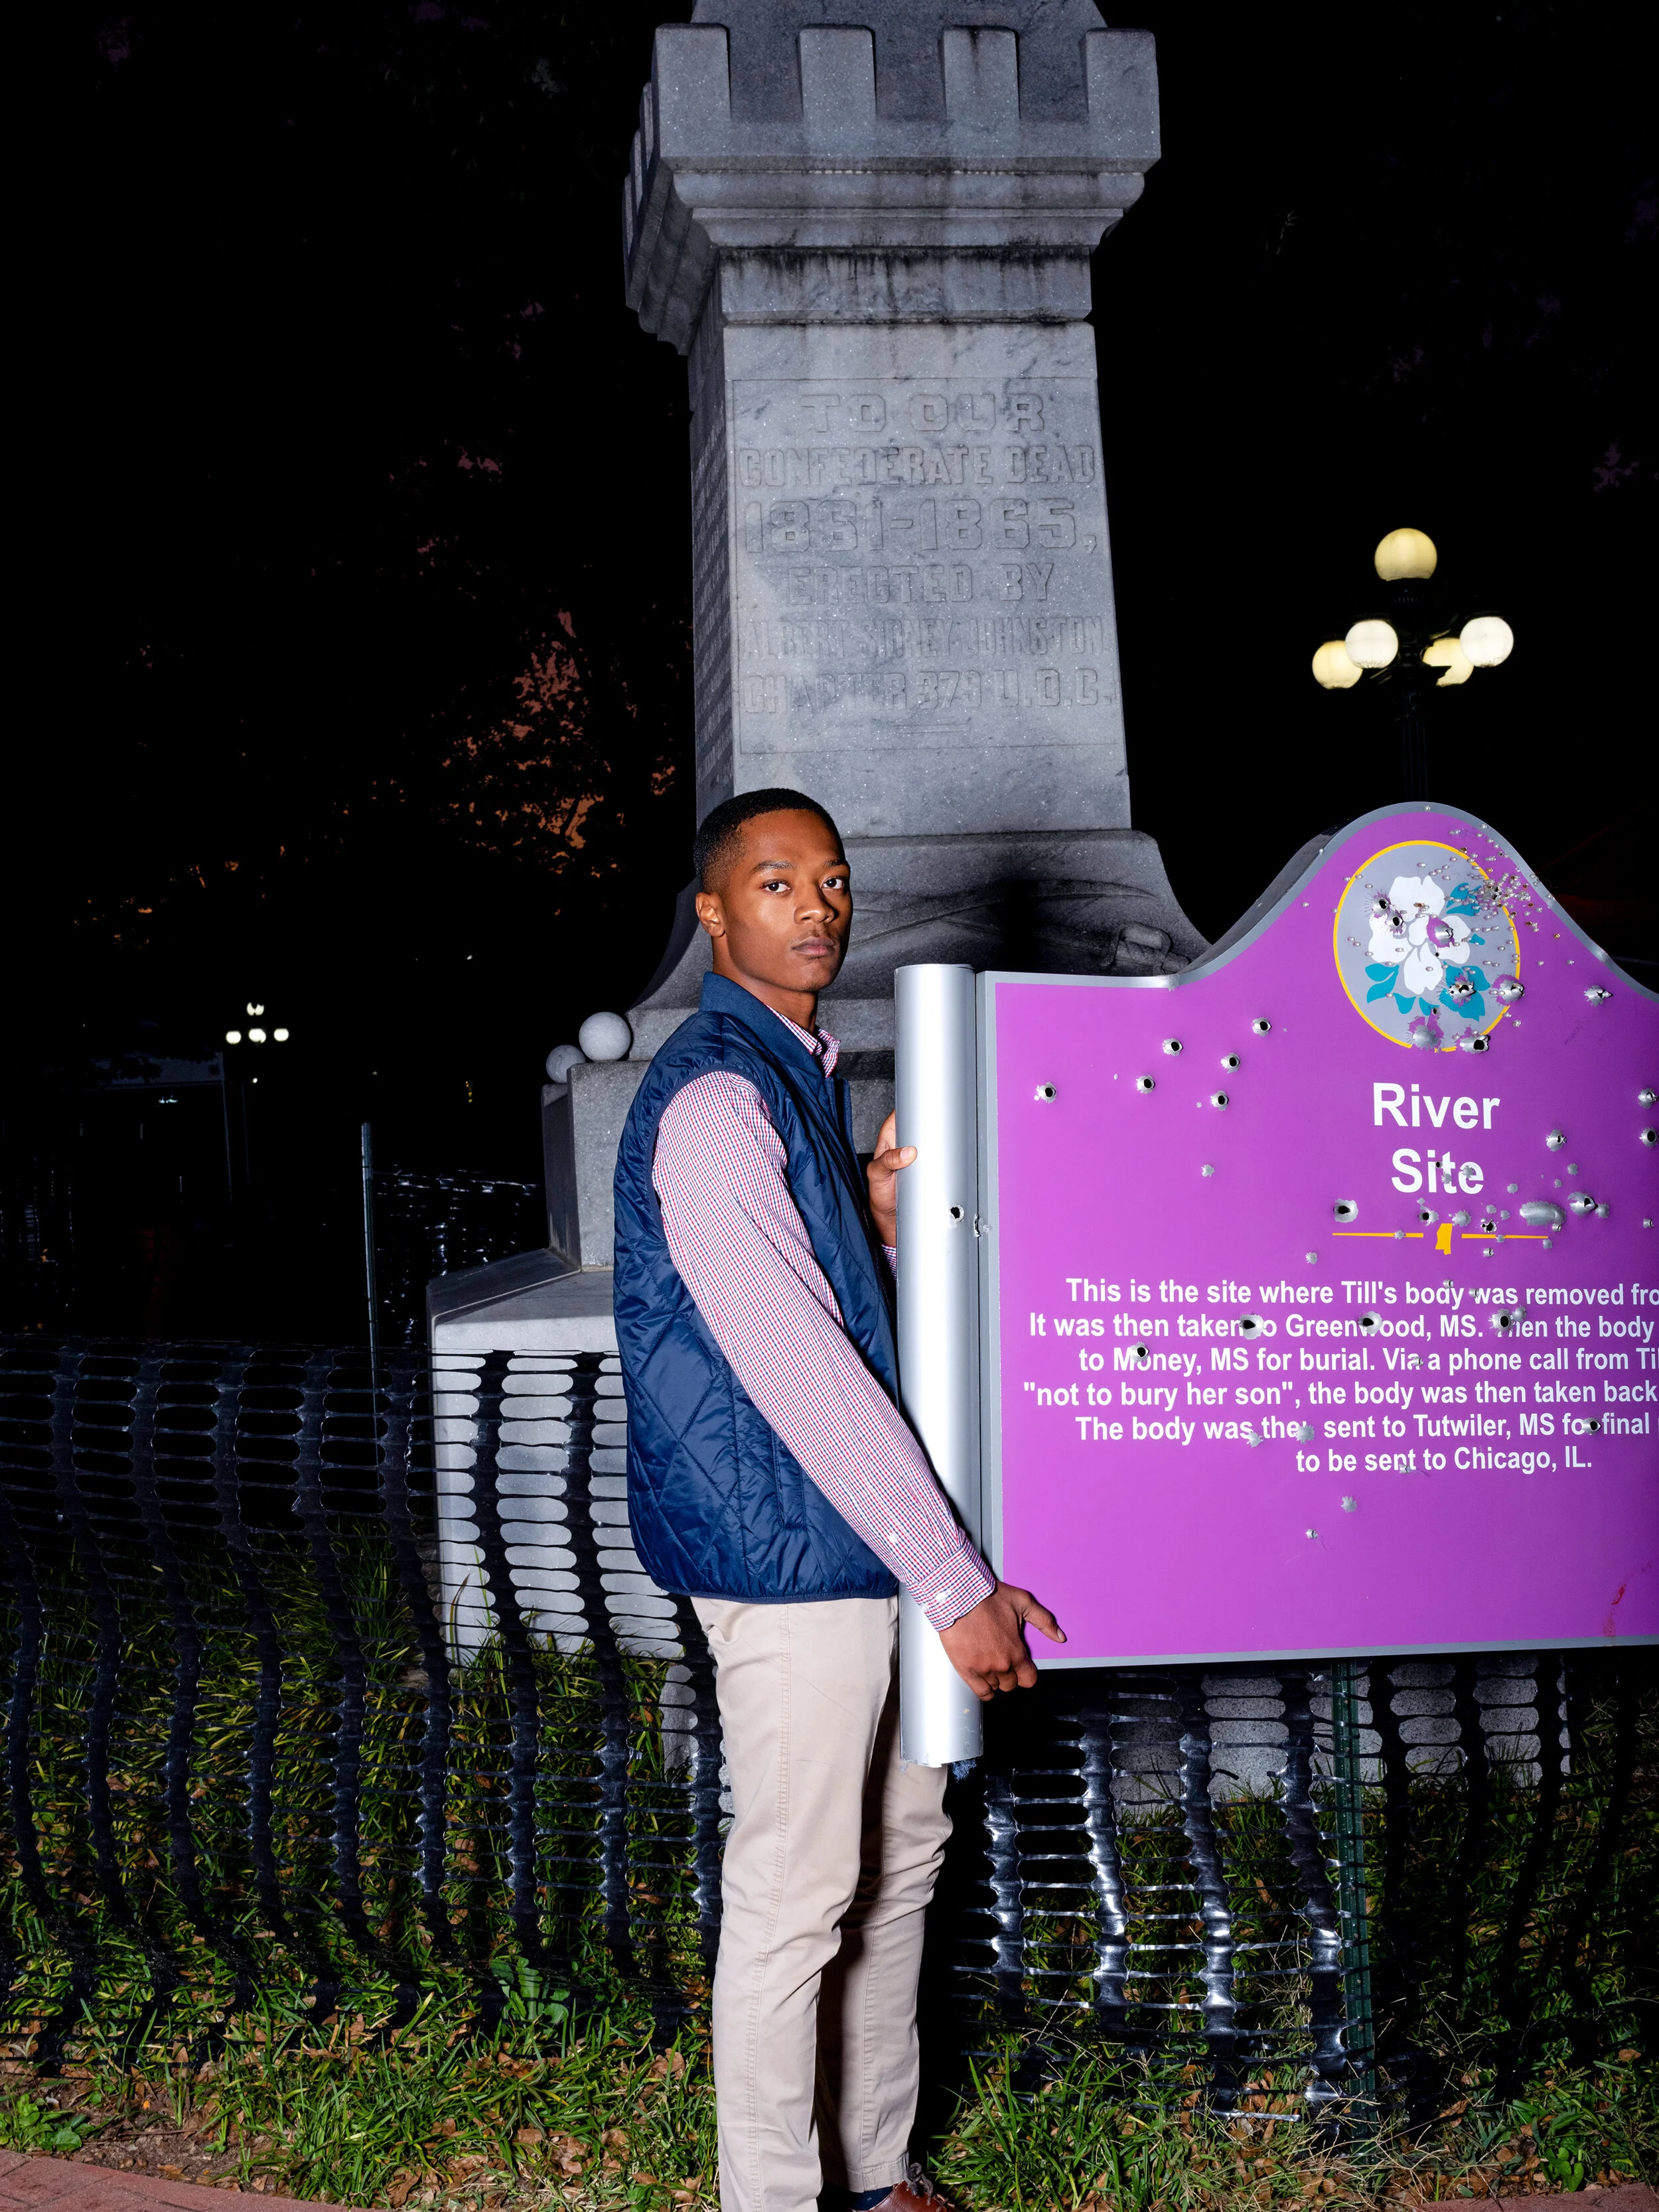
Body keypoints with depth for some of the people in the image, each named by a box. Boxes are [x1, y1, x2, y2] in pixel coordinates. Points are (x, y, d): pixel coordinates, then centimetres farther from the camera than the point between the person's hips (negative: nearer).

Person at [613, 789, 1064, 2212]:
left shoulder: (806, 1074, 13)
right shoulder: (711, 1102, -18)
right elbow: (796, 1370, -23)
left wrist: (884, 1222, -2)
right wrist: (959, 1584, -22)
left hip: (865, 1535, 10)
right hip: (787, 1552, -10)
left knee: (902, 1854, 18)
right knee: (797, 1896, -1)